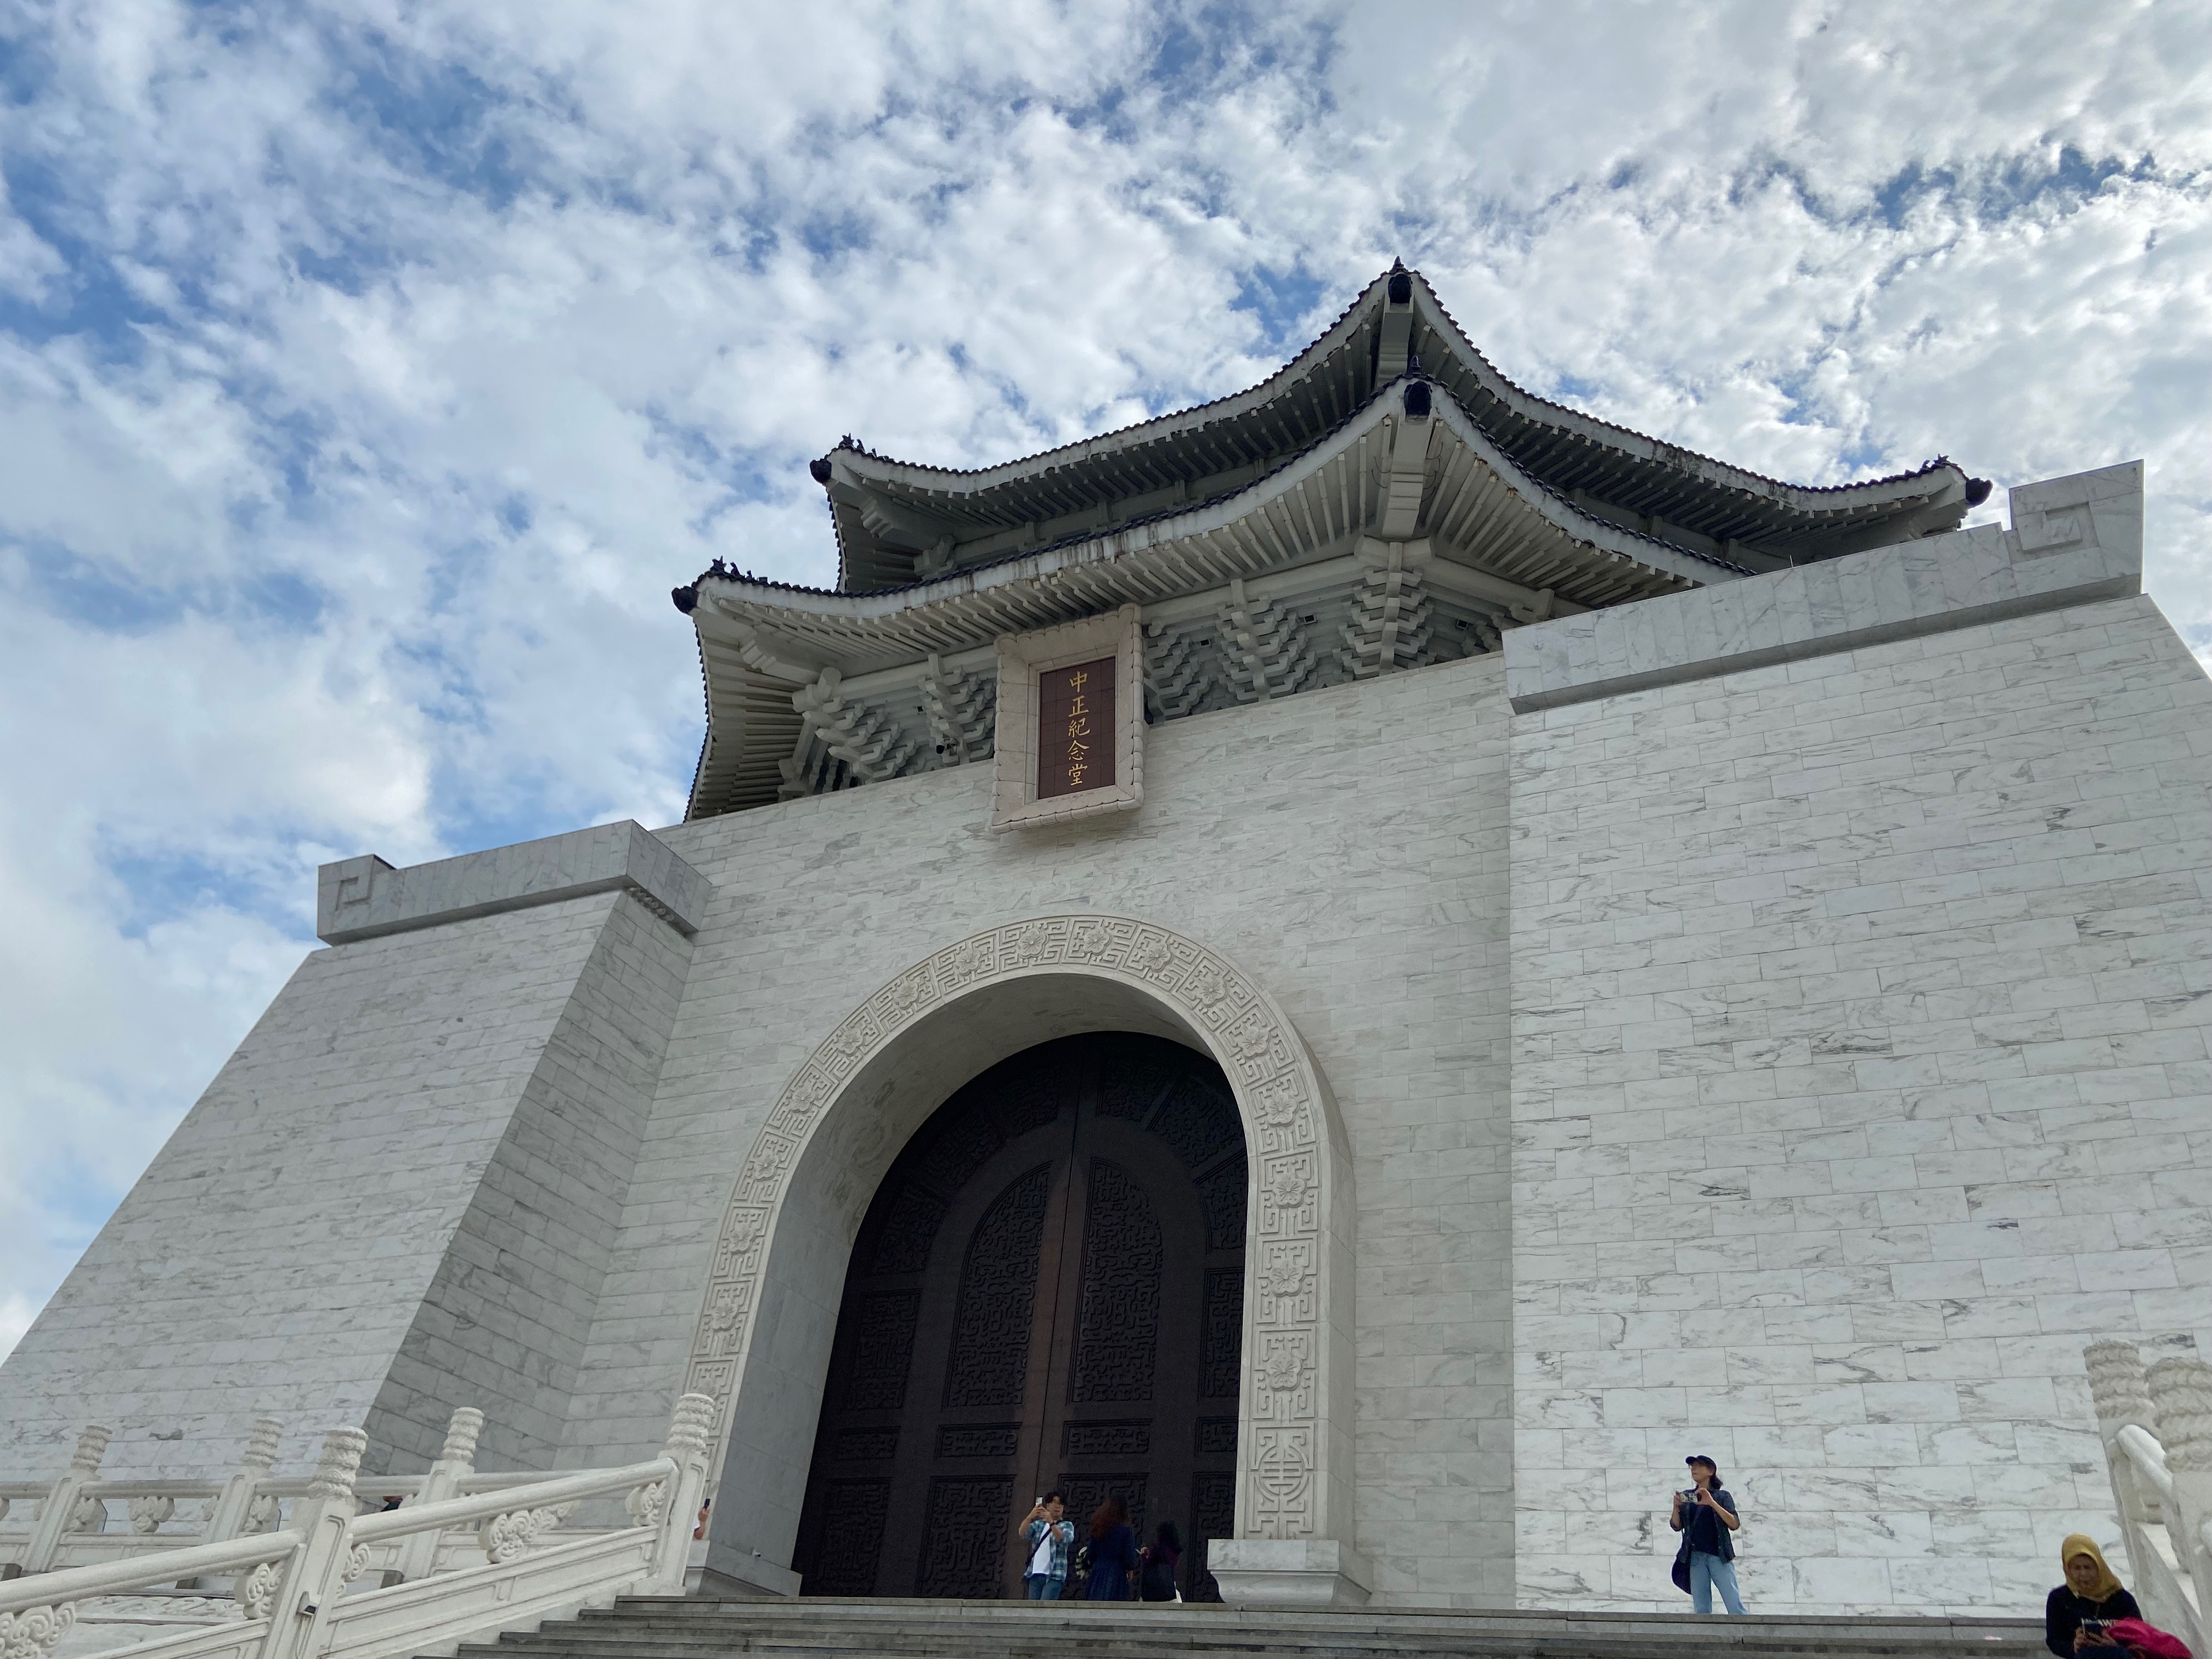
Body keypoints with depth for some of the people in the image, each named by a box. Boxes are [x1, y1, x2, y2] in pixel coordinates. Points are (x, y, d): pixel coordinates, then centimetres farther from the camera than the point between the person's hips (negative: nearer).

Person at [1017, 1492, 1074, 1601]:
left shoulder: (1067, 1525, 9)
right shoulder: (1039, 1524, 18)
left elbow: (1064, 1539, -14)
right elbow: (1023, 1534, -1)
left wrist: (1051, 1522, -30)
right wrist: (1030, 1517, -21)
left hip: (1054, 1576, -4)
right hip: (1035, 1574, 4)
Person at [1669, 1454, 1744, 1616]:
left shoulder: (1722, 1496, 9)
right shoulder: (1687, 1497, 17)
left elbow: (1734, 1524, -6)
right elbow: (1677, 1526, 10)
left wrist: (1712, 1503, -17)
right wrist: (1676, 1507, -10)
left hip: (1719, 1556, -3)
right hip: (1695, 1557, 3)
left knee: (1735, 1607, -10)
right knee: (1701, 1610, -2)